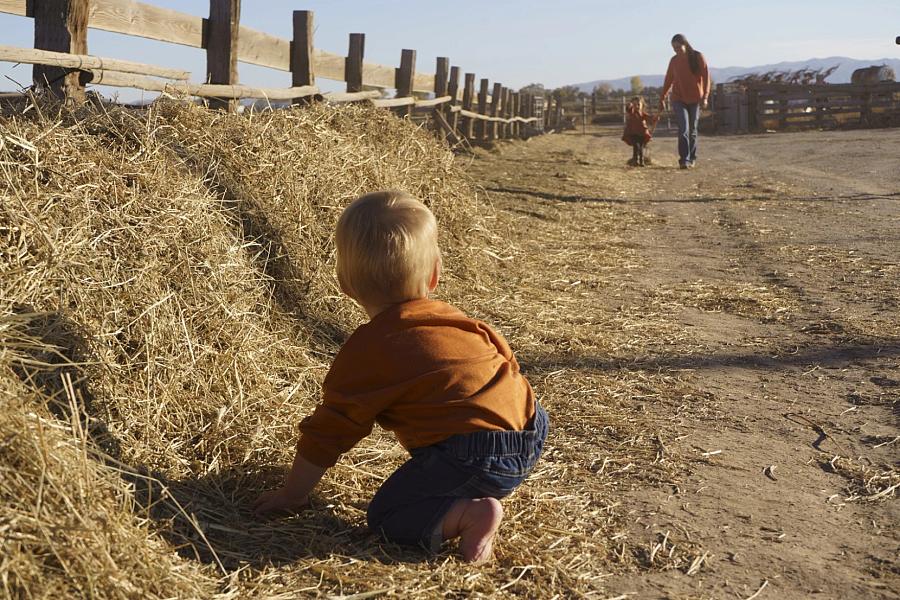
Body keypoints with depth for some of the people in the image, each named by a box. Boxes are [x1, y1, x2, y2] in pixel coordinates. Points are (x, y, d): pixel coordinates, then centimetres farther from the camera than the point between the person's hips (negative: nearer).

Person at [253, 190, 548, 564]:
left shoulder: (366, 352, -4)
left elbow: (328, 432, 0)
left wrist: (292, 494, 13)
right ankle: (476, 495, 16)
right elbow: (503, 353, 28)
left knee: (386, 516, 3)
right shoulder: (451, 319, 15)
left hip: (475, 456, -8)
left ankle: (469, 513, -17)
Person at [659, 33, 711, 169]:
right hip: (679, 99, 1)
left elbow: (706, 77, -7)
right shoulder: (674, 61, 3)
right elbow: (668, 80, 11)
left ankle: (692, 158, 21)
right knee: (683, 129, -13)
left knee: (692, 130, 8)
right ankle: (684, 160, -17)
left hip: (695, 100, -1)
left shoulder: (698, 57, -5)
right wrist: (662, 98, 10)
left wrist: (705, 96, -18)